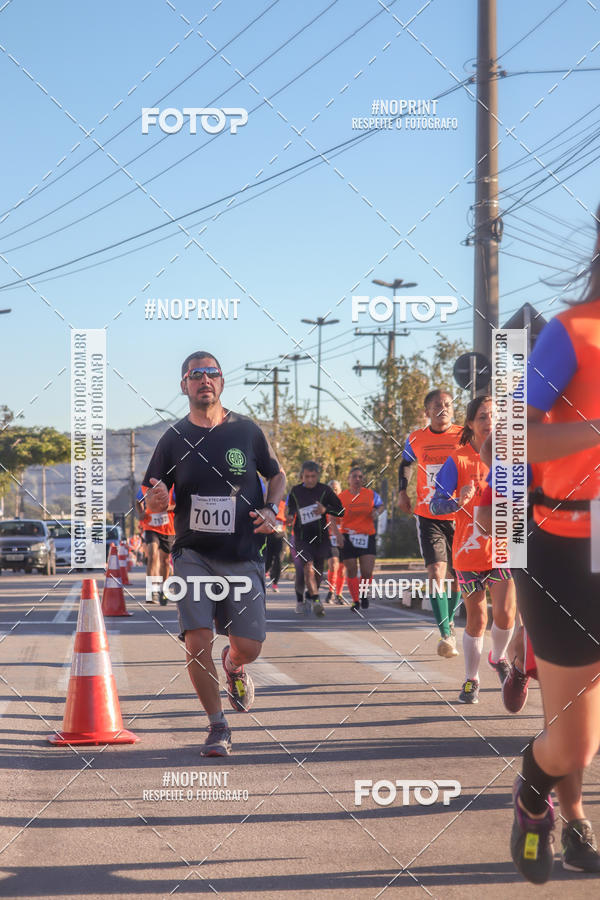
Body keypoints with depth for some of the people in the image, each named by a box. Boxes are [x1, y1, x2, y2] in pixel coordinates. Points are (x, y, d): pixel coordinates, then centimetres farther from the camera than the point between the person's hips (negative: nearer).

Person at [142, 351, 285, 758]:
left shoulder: (247, 430, 3)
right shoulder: (174, 439, 2)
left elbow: (277, 476, 16)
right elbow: (152, 502, 7)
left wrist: (271, 509, -3)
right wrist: (156, 500, -17)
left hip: (243, 556, 1)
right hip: (193, 555, 0)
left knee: (249, 646, -3)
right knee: (197, 641, -14)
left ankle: (233, 666, 37)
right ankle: (218, 727, 5)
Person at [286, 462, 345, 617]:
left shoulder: (325, 490, 1)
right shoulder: (295, 491, 4)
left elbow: (340, 511, 2)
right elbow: (291, 510, 17)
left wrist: (325, 509, -16)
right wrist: (290, 518, -7)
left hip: (321, 536, 1)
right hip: (302, 537, -1)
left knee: (318, 571, 9)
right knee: (308, 568, -19)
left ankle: (309, 597, 33)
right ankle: (316, 601, -25)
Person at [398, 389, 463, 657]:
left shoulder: (464, 437, -4)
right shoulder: (416, 439, 2)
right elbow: (406, 463, 22)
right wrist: (402, 490, 8)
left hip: (459, 515, 0)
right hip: (428, 516, 0)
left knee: (457, 574, 11)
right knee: (436, 571, -16)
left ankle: (450, 621, 38)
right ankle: (446, 636, -19)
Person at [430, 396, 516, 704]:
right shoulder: (457, 461, -5)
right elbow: (435, 504, -11)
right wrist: (458, 502, -30)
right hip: (469, 550, -1)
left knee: (505, 613, -11)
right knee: (476, 620, 4)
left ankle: (498, 657, 20)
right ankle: (471, 680, 21)